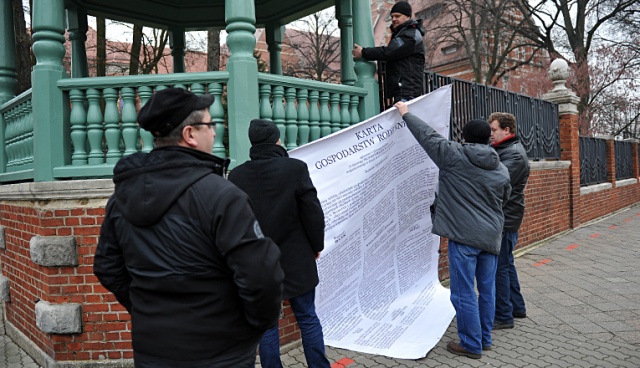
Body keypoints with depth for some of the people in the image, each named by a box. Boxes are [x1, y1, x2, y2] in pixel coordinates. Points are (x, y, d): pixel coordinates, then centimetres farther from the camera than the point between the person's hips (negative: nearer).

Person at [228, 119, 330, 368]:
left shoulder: (236, 175, -4)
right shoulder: (295, 168, -13)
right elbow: (312, 212, -10)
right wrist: (317, 245, 6)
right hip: (296, 259, -2)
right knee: (307, 319, 12)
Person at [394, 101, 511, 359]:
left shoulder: (455, 155, -7)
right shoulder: (502, 170, 8)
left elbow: (428, 135, 0)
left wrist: (405, 113, 13)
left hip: (464, 235, -6)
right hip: (491, 236, 7)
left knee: (464, 292, 3)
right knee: (487, 289, 17)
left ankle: (471, 345, 12)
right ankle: (485, 339, 30)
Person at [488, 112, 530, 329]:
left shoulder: (515, 154, -15)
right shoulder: (502, 150, 16)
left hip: (504, 220, -10)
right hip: (504, 217, 10)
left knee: (500, 267, -4)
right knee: (506, 264, 19)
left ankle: (503, 316, 5)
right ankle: (517, 307, 32)